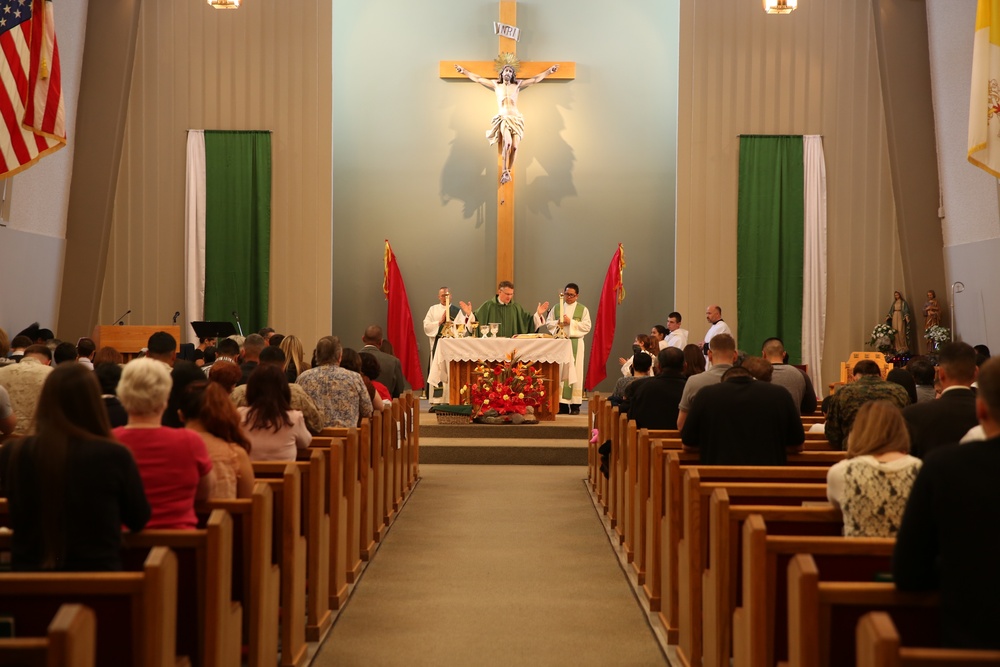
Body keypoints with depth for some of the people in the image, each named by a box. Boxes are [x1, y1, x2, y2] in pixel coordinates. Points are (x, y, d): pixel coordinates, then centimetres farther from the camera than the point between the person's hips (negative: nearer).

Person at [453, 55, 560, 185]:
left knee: (514, 146, -19)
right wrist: (464, 71, 16)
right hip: (502, 119, -1)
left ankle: (508, 172, -5)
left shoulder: (517, 85, 15)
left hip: (516, 119, 2)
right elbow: (478, 79, 17)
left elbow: (535, 79, 16)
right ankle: (504, 172, -21)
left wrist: (549, 71, 13)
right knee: (507, 142, -29)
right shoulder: (496, 85, 15)